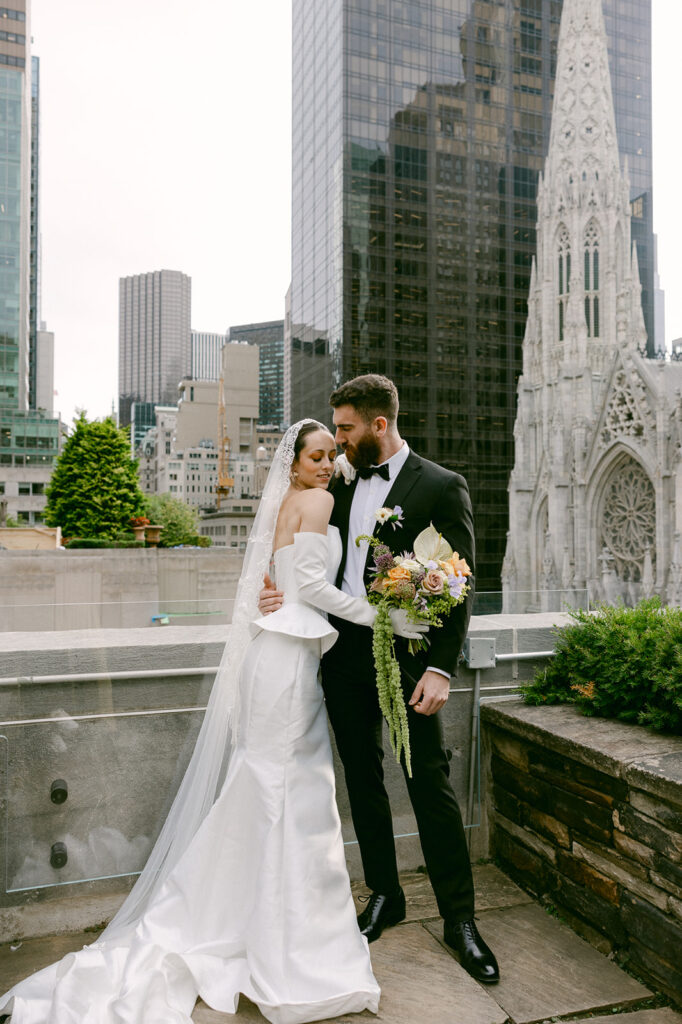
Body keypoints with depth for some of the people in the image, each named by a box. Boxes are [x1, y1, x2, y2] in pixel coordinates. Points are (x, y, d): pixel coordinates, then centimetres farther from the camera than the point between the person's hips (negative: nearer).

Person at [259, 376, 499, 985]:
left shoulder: (442, 487, -5)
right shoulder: (343, 487, 11)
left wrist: (440, 668, -16)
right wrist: (286, 592, -6)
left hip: (406, 659, -5)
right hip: (344, 655, 6)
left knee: (431, 786, 4)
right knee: (363, 781, 16)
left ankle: (459, 918, 23)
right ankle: (384, 896, 36)